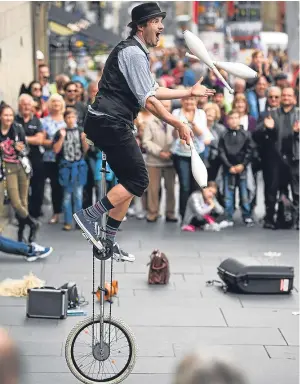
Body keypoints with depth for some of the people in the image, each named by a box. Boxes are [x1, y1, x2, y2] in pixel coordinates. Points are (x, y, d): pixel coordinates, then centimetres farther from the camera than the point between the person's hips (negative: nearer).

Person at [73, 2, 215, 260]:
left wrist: (190, 92, 26)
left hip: (108, 123, 10)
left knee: (130, 182, 12)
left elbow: (154, 91, 26)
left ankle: (108, 242, 16)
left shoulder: (137, 52, 19)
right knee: (139, 181, -9)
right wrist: (178, 125, -18)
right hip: (110, 123, -10)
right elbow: (148, 100, -19)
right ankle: (89, 216, -8)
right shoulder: (133, 52, -14)